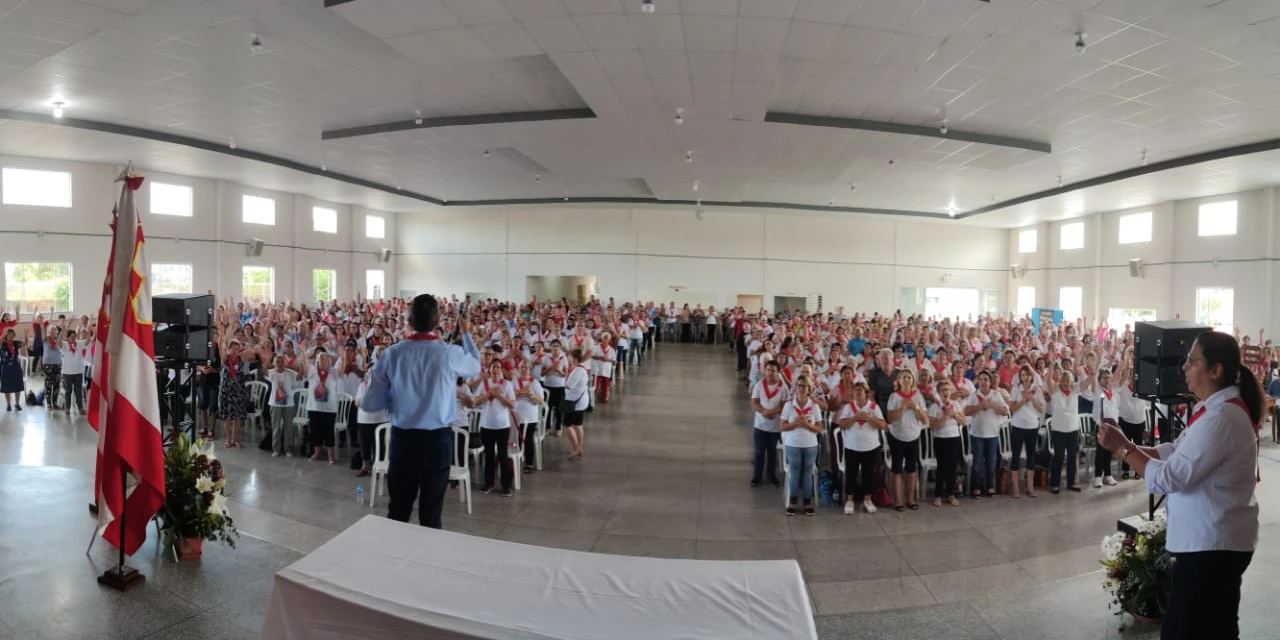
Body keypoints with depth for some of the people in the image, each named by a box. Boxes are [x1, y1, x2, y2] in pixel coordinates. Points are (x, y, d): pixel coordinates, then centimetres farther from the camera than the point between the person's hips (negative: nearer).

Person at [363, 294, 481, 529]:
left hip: (402, 437, 2)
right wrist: (466, 333, 29)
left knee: (397, 510, 14)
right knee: (432, 512, 9)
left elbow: (370, 403, 0)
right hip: (438, 439, -2)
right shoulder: (450, 353, -10)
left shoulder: (392, 354, -5)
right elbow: (475, 367, 15)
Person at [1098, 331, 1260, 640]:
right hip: (1213, 539, 11)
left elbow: (1170, 477, -27)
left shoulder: (1220, 418, -25)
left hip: (1212, 543, -10)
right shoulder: (1216, 408, 9)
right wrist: (1126, 444, -4)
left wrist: (1122, 447, -18)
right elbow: (1176, 452, 9)